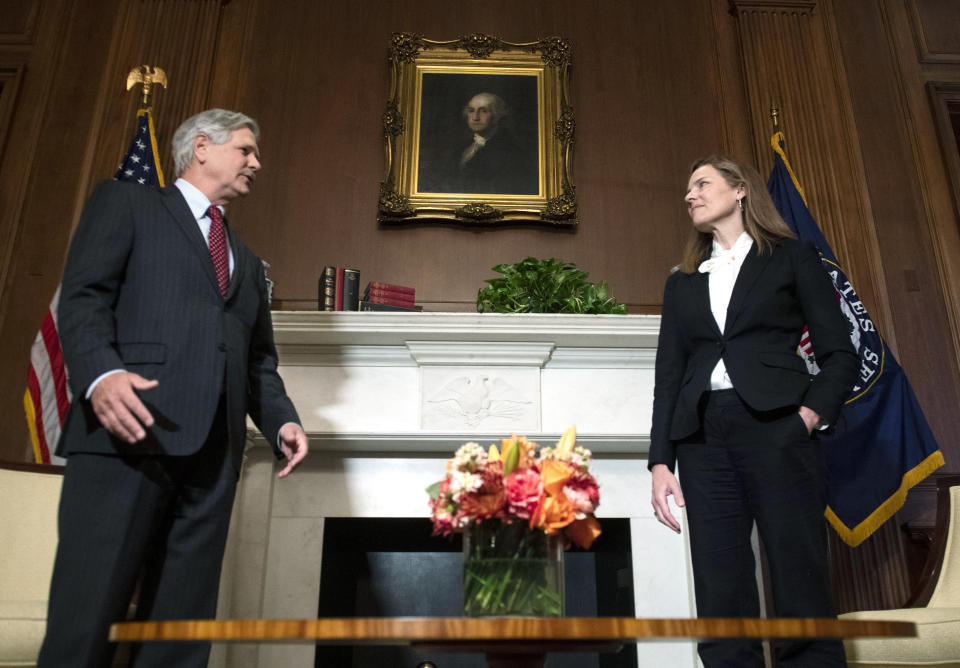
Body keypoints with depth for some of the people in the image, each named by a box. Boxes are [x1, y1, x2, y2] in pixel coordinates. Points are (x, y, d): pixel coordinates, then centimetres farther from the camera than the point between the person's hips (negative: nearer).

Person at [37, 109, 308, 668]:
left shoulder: (248, 261, 29)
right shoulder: (125, 203, 13)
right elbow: (82, 297, -1)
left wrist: (282, 421, 5)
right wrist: (100, 373, -20)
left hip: (212, 449, 5)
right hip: (129, 432, -5)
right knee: (87, 617, -7)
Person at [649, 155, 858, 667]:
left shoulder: (792, 258, 12)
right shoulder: (682, 284, 20)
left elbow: (839, 353, 7)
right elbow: (668, 376, 14)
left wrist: (812, 414, -11)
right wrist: (660, 461, 4)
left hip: (776, 429, -3)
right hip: (703, 439, 3)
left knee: (801, 593, -5)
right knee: (721, 605, 0)